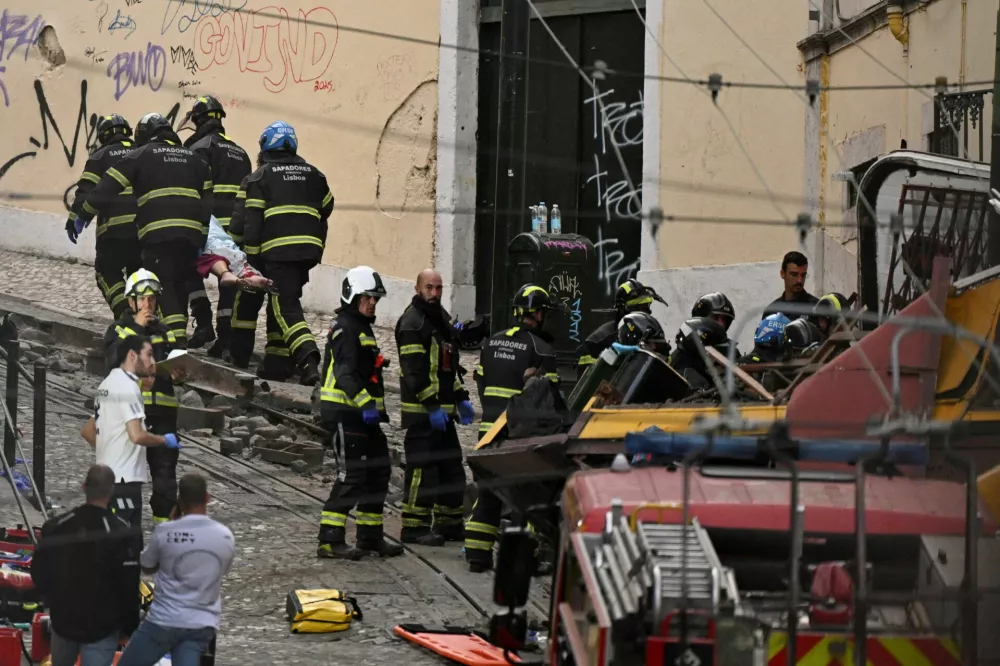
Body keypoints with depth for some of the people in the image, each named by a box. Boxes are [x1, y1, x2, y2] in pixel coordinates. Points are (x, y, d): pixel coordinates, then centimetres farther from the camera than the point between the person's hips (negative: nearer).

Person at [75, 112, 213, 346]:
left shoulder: (141, 155, 8)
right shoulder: (194, 159, 23)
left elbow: (108, 187, 4)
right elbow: (208, 200, 17)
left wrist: (84, 215, 12)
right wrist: (204, 237, 17)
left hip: (158, 234, -5)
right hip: (192, 234, 5)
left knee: (164, 289, -7)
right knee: (181, 289, 15)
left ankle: (178, 342, -21)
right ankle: (178, 334, 14)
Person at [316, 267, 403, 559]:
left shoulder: (363, 328, 21)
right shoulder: (345, 329, -13)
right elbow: (345, 374, -25)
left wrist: (375, 407, 31)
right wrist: (365, 404, -34)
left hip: (364, 414, 10)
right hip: (346, 413, -10)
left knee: (378, 472, 12)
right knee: (352, 475, -12)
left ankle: (370, 536, 21)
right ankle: (330, 539, -9)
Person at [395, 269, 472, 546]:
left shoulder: (442, 318, 18)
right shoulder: (412, 323, -13)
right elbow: (414, 372, -19)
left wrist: (461, 399, 19)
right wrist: (432, 406, -22)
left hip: (442, 409, 10)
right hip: (421, 411, -10)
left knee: (451, 468, 14)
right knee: (422, 469, -10)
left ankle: (449, 523, 23)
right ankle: (414, 527, -6)